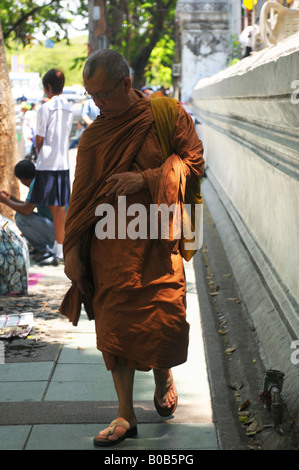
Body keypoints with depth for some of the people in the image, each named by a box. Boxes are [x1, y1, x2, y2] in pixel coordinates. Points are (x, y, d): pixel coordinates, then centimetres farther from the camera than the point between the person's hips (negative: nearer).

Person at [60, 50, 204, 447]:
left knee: (165, 320, -4)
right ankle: (125, 415, 9)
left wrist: (145, 179, -14)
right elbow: (81, 194, 8)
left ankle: (163, 376, 31)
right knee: (115, 324, -1)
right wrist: (72, 247, 3)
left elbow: (193, 162, -1)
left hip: (157, 240, -2)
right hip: (110, 244, 2)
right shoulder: (93, 135, 7)